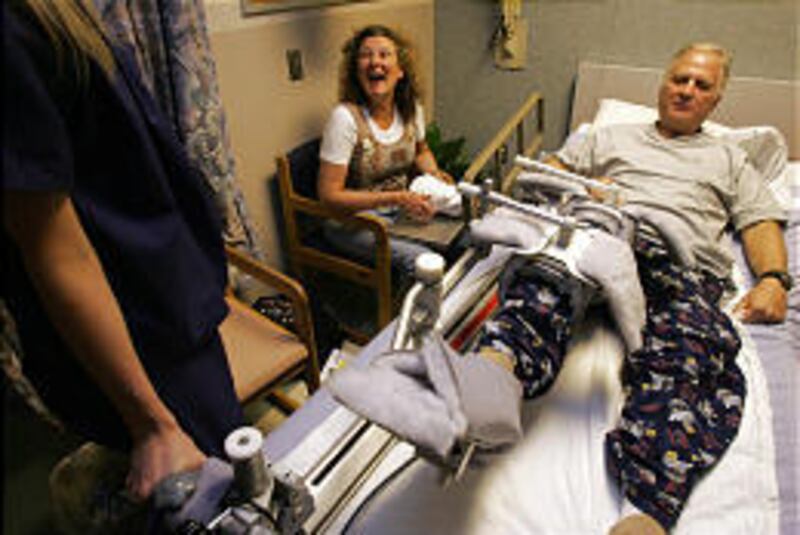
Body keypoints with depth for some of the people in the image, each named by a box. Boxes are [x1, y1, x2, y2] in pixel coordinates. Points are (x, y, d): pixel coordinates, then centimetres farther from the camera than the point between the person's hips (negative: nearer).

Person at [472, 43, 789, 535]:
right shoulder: (613, 137, 38)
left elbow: (762, 223, 26)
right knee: (544, 279, -38)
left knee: (688, 349, -36)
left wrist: (773, 279, 5)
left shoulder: (730, 159, 38)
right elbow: (551, 170, 32)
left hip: (684, 260, 0)